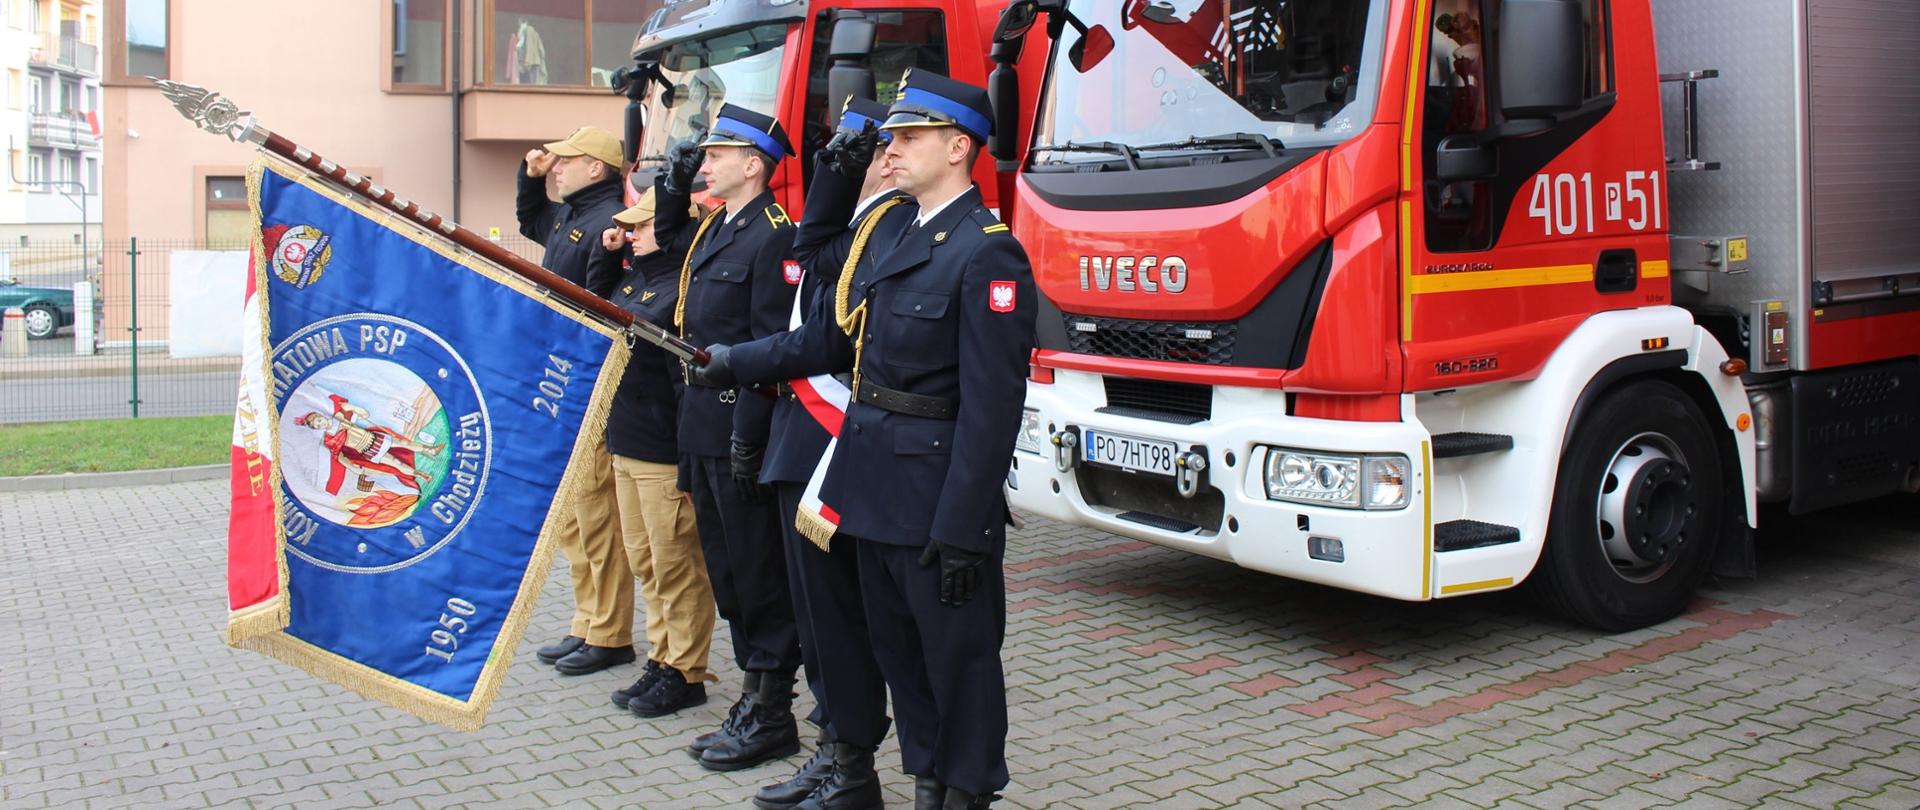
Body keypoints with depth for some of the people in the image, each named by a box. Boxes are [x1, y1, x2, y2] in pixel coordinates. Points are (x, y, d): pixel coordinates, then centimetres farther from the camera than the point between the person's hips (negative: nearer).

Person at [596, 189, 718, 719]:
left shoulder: (684, 286, -17)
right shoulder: (632, 278, 12)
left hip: (665, 450, -10)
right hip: (626, 442, 10)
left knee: (675, 565, 2)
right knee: (644, 561, 17)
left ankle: (685, 674, 14)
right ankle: (662, 658, 30)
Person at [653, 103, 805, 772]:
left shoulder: (773, 235, -14)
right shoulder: (713, 226, 13)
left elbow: (773, 346, -19)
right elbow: (667, 238, 37)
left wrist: (748, 434, -21)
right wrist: (673, 181, 19)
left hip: (738, 428, -9)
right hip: (702, 426, 10)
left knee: (758, 569, -1)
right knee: (726, 566, 15)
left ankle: (770, 716, 10)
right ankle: (755, 689, 27)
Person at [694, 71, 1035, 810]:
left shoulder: (987, 252, -16)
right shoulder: (887, 231, 11)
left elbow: (991, 407, -19)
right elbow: (840, 335, 17)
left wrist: (961, 530, -20)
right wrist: (739, 362, 11)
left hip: (938, 490, -8)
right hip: (874, 480, 9)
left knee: (958, 653, 7)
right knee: (897, 648, 19)